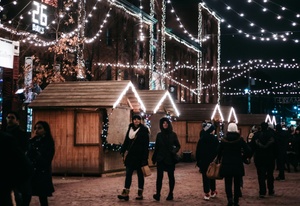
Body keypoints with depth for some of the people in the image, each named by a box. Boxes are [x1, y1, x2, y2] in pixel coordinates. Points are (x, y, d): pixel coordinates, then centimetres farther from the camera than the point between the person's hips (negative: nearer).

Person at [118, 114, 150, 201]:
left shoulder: (144, 130, -6)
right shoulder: (130, 129, 10)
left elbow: (146, 145, -10)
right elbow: (126, 141, 11)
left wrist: (145, 157, -15)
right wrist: (123, 151, 2)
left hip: (139, 156, -5)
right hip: (130, 155, 5)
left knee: (140, 174, 5)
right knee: (128, 173, -1)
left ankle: (140, 193, 12)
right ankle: (125, 193, -3)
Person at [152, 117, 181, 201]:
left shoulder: (173, 134, 2)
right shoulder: (159, 135, 6)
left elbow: (178, 146, 5)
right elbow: (156, 147, 10)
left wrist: (174, 151, -15)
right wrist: (154, 158, 7)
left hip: (170, 159, -1)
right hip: (160, 159, 1)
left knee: (171, 176, 5)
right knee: (159, 176, -7)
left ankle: (170, 194, 15)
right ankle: (158, 194, -9)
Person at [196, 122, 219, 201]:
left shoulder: (201, 139, 0)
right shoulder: (215, 139, -7)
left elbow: (198, 151, 2)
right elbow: (218, 151, -8)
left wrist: (198, 162, 8)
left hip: (203, 161, 1)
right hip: (212, 161, -1)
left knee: (205, 177, 3)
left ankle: (207, 193, 1)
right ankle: (213, 192, 23)